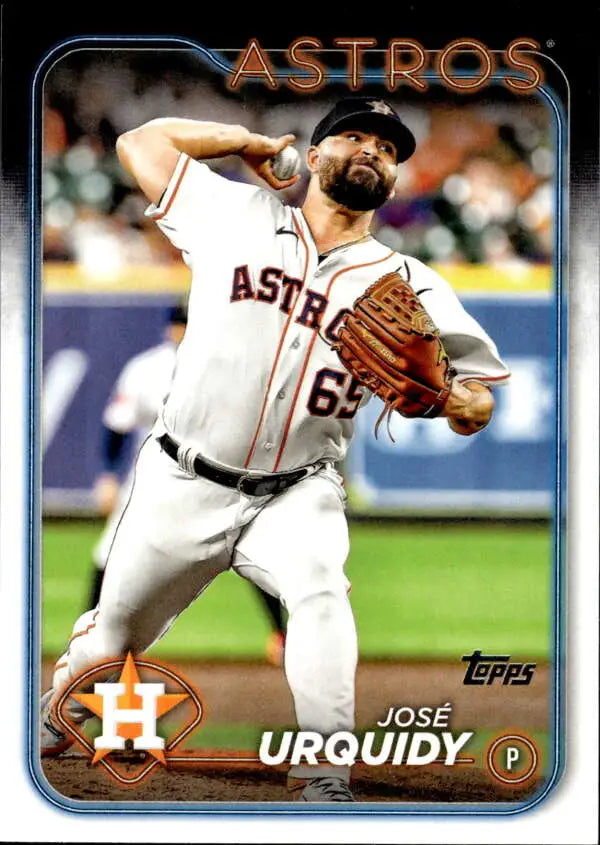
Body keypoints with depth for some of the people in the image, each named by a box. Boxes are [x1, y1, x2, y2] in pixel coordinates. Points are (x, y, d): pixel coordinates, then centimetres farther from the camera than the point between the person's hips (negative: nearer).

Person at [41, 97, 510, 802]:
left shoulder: (409, 286, -2)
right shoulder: (237, 216, 0)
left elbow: (479, 402, -2)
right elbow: (141, 142, 7)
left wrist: (447, 397, -25)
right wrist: (253, 142, 8)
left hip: (297, 497, -1)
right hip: (181, 487, 1)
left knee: (318, 587, -32)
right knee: (114, 631, 14)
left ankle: (324, 781, -34)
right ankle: (52, 719, 45)